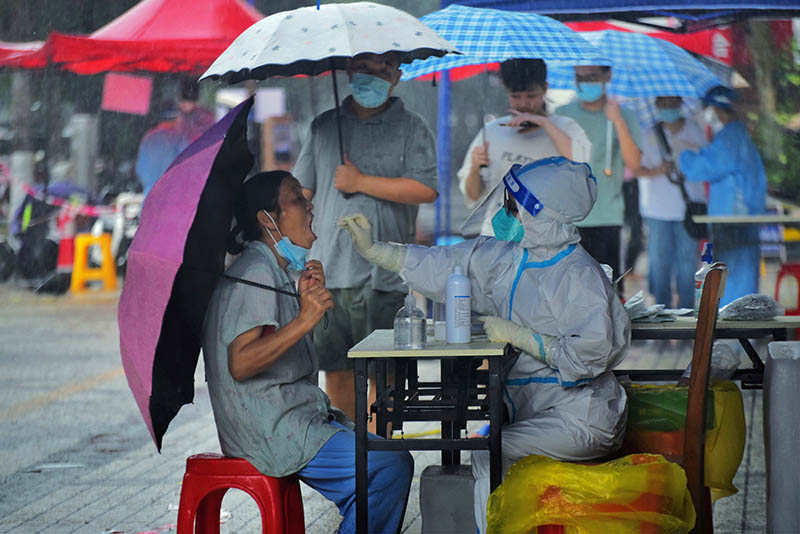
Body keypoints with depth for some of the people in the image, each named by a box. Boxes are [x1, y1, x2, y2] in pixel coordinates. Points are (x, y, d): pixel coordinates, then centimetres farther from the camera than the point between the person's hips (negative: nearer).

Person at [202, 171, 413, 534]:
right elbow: (240, 364, -24)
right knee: (392, 466, -17)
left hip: (296, 416, 10)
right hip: (269, 431, -10)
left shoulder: (279, 271, 18)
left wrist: (307, 298, 8)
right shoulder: (255, 272, -14)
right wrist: (303, 320, -32)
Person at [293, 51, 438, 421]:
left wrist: (361, 183, -10)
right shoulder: (324, 125, 14)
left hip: (384, 275, -3)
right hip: (329, 271, 3)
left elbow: (426, 190, -11)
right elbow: (301, 190, 17)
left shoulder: (411, 128, 3)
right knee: (334, 368, 7)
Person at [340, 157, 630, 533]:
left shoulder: (579, 276, -17)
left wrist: (516, 335, -21)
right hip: (533, 409, 8)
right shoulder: (505, 257, 6)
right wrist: (372, 249, 7)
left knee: (487, 459, -17)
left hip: (580, 417, -8)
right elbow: (441, 266, 13)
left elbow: (590, 353, -26)